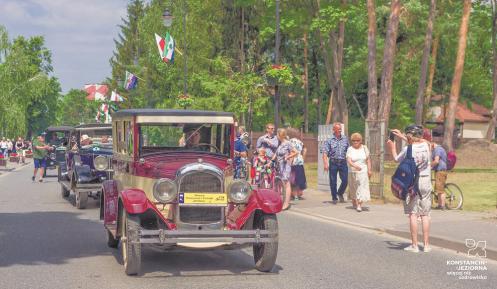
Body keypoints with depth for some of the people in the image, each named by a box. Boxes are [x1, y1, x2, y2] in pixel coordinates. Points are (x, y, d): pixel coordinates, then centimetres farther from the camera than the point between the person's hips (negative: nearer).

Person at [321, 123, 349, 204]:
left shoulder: (345, 139, 6)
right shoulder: (329, 140, -3)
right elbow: (324, 153, -8)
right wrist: (325, 164, -18)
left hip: (343, 162, 2)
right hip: (333, 163, -2)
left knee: (345, 180, -4)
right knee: (333, 182, 3)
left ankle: (340, 193, 24)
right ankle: (334, 198, 18)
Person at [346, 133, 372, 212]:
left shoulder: (364, 148, 5)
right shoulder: (350, 149, -2)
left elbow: (368, 160, 9)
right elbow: (349, 160, -15)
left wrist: (369, 170, 2)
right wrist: (355, 165, -33)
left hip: (363, 172, 0)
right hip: (353, 172, 0)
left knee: (362, 187, -10)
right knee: (354, 188, 8)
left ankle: (359, 205, -14)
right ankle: (354, 202, 29)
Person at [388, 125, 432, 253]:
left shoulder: (407, 149, -13)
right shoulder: (426, 145, 0)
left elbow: (397, 159, 5)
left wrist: (392, 147, 22)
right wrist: (401, 135, 30)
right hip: (426, 181, 4)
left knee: (413, 214, 1)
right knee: (425, 214, 7)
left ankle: (414, 245, 1)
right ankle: (426, 245, 9)